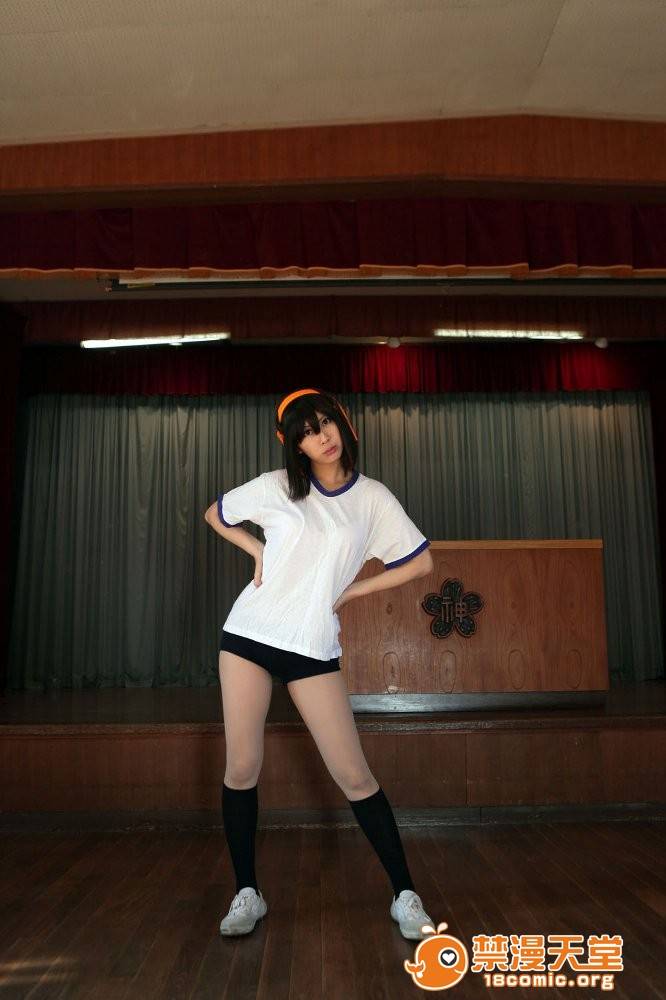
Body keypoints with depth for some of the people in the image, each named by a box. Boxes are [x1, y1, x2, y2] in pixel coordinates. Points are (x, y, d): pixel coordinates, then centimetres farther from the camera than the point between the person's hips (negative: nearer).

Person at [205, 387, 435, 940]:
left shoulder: (372, 497, 1)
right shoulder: (276, 487, 1)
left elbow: (422, 562, 6)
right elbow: (215, 514, 17)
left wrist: (351, 591, 1)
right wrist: (258, 551, 2)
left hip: (314, 649, -1)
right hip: (249, 635, 1)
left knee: (355, 776, -2)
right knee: (242, 768, 3)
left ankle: (405, 894, 15)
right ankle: (247, 894, 22)